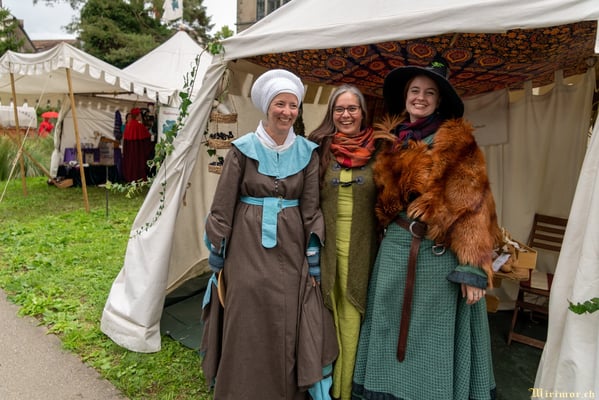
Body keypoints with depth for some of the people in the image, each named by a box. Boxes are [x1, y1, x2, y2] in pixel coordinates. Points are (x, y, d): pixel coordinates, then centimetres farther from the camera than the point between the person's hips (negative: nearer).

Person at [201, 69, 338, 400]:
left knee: (287, 329, 10)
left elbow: (311, 210, 3)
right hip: (248, 248, -1)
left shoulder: (307, 152, 2)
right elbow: (222, 207, -2)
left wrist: (313, 264, 2)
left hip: (290, 251, 2)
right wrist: (217, 259, -1)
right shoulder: (243, 149, -4)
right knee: (247, 329, 7)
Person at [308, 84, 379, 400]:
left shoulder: (376, 151, 2)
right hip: (326, 243, 1)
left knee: (351, 316, 7)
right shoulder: (319, 148, 3)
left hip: (361, 246, 0)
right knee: (328, 313, 11)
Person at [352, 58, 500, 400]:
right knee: (393, 328, 14)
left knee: (434, 335, 6)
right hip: (397, 248, 5)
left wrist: (473, 269, -17)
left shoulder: (458, 143, -5)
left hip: (440, 253, -5)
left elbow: (472, 206, -11)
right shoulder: (393, 141, 11)